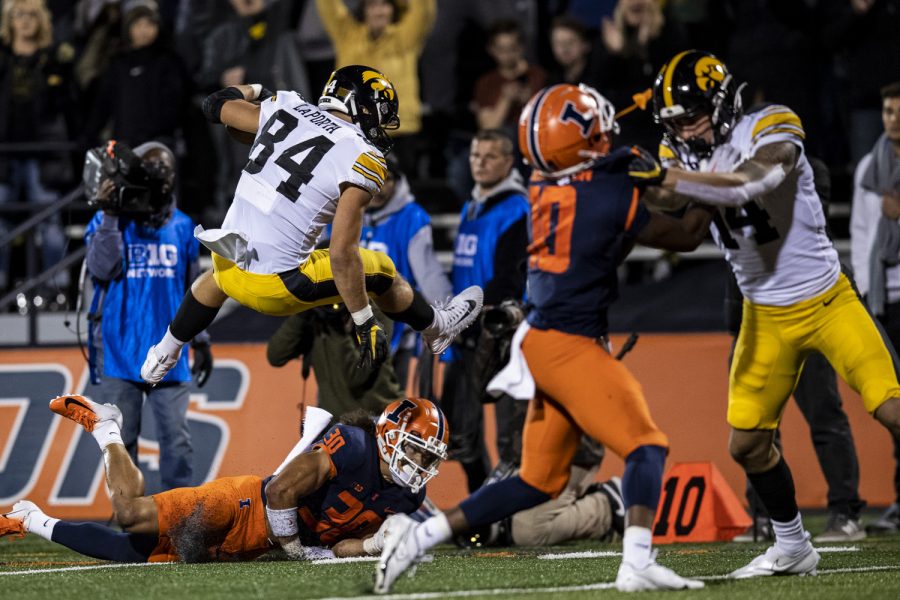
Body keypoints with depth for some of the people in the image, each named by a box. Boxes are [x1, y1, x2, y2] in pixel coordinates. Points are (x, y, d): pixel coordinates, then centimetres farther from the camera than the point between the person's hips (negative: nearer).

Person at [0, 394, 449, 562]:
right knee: (131, 513, -14)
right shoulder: (353, 446, -25)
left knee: (131, 552, 4)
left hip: (250, 545, 6)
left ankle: (37, 523, 20)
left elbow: (344, 542, 6)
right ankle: (105, 429, 16)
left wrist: (373, 544, -16)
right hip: (248, 509, -6)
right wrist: (295, 548, -16)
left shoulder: (406, 495, -1)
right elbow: (283, 489, -28)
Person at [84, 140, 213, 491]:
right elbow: (102, 269, -15)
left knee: (176, 436, -4)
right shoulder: (107, 221, 1)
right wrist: (109, 218, -16)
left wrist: (200, 340, 15)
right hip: (119, 352, -2)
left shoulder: (181, 227, 8)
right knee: (123, 438, 3)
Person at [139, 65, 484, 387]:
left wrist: (250, 91, 41)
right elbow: (342, 254, -19)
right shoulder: (362, 160, -14)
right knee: (380, 271, 18)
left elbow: (217, 106, 19)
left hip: (230, 264, 5)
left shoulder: (286, 110, 2)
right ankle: (438, 330, 41)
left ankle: (163, 357, 52)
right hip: (277, 286, -5)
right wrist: (365, 324, -11)